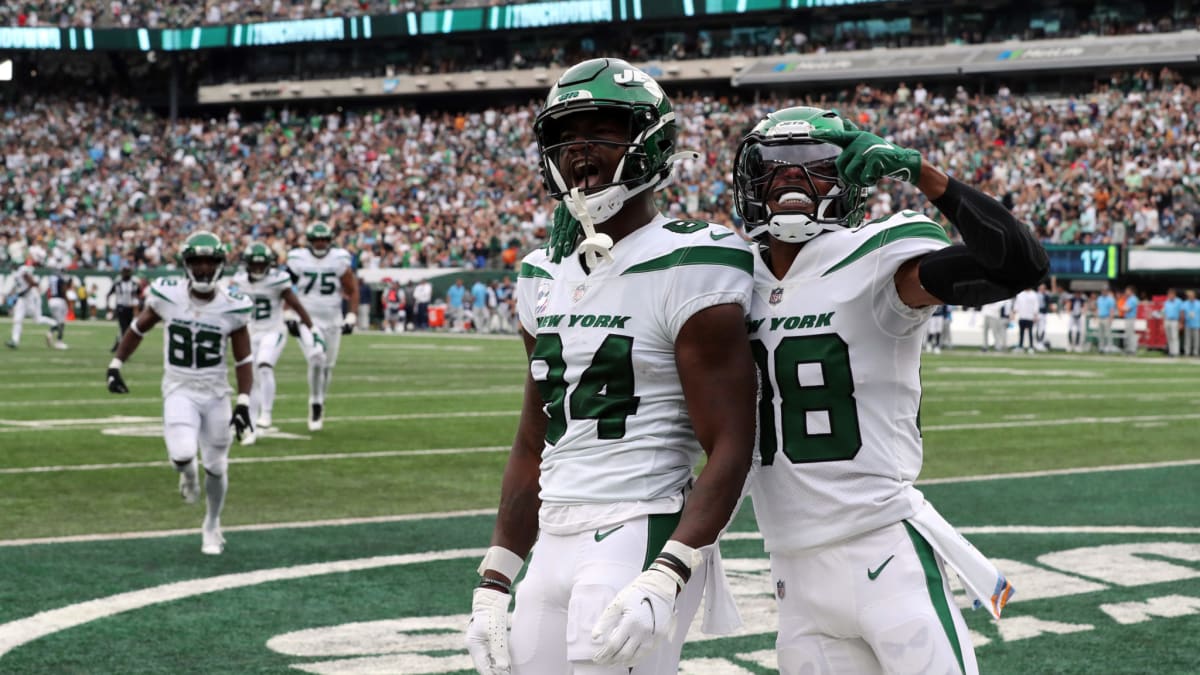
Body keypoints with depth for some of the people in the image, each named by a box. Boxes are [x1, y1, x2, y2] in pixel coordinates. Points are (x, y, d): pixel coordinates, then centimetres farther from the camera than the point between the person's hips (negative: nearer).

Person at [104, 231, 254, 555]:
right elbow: (138, 329, 8)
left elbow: (244, 360, -3)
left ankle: (212, 526, 35)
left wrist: (244, 404, -11)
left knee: (216, 466, 9)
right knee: (182, 455, -23)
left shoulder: (232, 307, -11)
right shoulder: (167, 295, -10)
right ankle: (188, 474, 16)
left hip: (216, 393, 1)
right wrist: (115, 366, 7)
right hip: (179, 390, -1)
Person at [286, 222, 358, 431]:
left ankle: (320, 402, 30)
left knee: (328, 365, 9)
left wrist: (351, 316, -2)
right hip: (308, 318, -2)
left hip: (333, 319, 2)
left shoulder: (340, 260, -4)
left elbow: (352, 290, 5)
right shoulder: (298, 260, -6)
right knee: (316, 359, -21)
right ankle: (315, 403, -6)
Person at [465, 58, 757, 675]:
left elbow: (730, 451, -14)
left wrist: (662, 581, -25)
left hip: (641, 541, -7)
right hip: (553, 547, 7)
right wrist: (494, 583, 14)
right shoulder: (546, 276, 13)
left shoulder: (685, 270, -10)